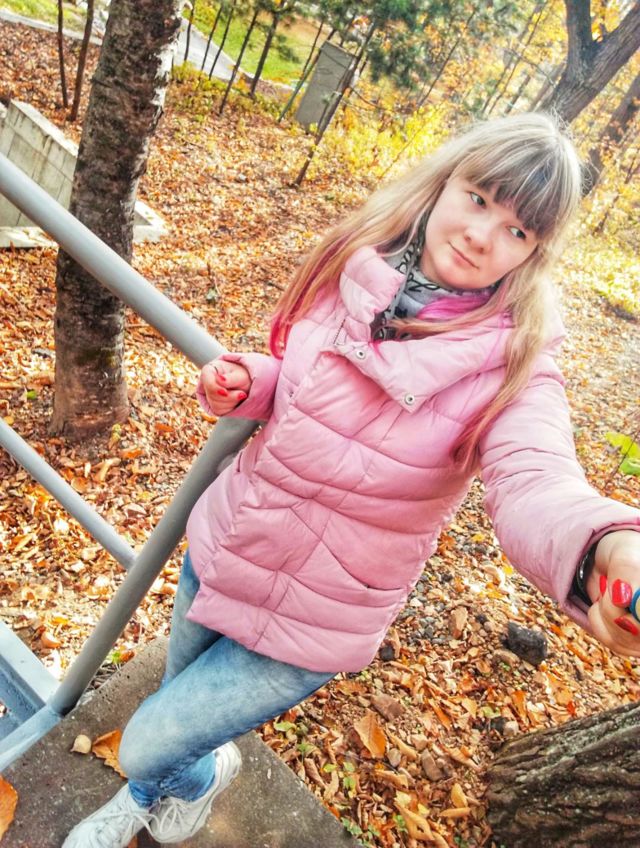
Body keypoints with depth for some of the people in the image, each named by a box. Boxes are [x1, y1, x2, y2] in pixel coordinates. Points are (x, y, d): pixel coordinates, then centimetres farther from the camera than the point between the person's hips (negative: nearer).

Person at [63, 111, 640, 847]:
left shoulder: (511, 364, -22)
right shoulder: (355, 269, -8)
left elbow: (537, 482, -38)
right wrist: (243, 385, -15)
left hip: (309, 624, -4)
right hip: (220, 544, 5)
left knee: (147, 746, 11)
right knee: (178, 693, 30)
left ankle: (202, 775, 51)